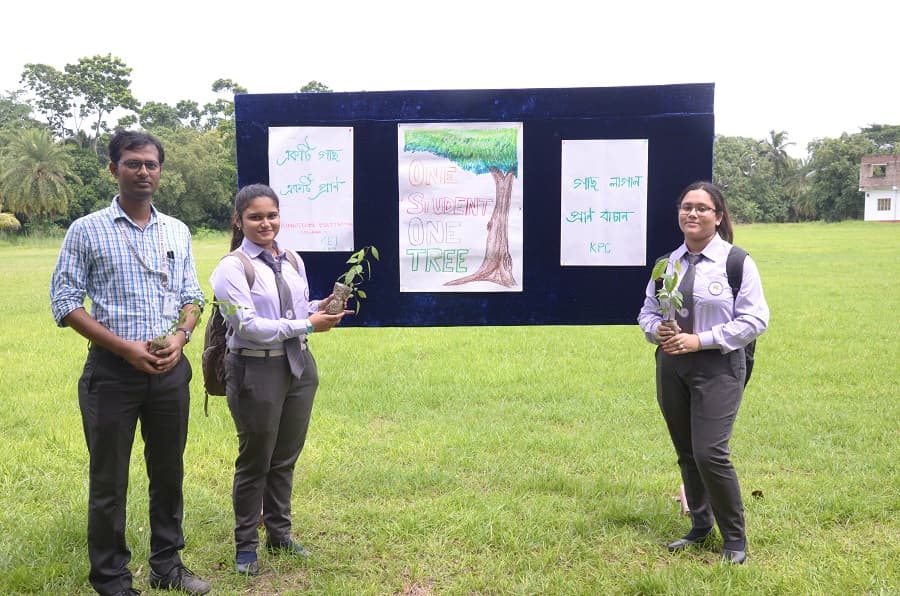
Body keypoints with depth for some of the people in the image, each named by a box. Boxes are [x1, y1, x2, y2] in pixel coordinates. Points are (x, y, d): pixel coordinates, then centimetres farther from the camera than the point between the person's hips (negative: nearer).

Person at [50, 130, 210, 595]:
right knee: (109, 480, 6)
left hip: (169, 368, 4)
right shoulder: (87, 231, -4)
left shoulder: (177, 231, 8)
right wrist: (125, 348, -15)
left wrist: (180, 336, -9)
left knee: (169, 471, 13)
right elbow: (65, 302, -6)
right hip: (112, 370, -3)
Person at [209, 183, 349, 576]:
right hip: (256, 371, -6)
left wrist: (320, 308, -6)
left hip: (298, 366, 6)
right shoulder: (232, 268, -13)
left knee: (286, 458, 17)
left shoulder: (293, 261, 8)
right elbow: (248, 325, -20)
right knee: (255, 461, 7)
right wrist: (306, 325, -21)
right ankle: (246, 545, 25)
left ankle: (280, 533, 35)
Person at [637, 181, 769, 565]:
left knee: (710, 454, -10)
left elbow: (754, 320, -10)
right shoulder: (667, 263, 8)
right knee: (686, 455, 13)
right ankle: (700, 527, 31)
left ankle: (735, 539, 11)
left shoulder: (737, 262, -6)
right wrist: (657, 330, -7)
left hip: (717, 368, -5)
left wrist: (701, 340, -16)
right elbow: (648, 312, 16)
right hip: (671, 365, 5)